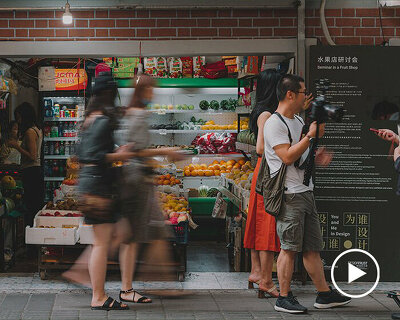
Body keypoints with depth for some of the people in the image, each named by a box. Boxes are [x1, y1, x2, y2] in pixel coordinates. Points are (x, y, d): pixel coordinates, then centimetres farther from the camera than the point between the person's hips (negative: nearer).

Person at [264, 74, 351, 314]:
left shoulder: (299, 121, 19)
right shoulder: (274, 123, -10)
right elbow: (287, 157, -20)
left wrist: (316, 159, 9)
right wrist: (311, 135, -16)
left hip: (306, 191, 9)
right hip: (289, 195, -9)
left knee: (312, 247, 12)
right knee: (290, 248, -6)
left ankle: (325, 294, 17)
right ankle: (284, 298, 2)